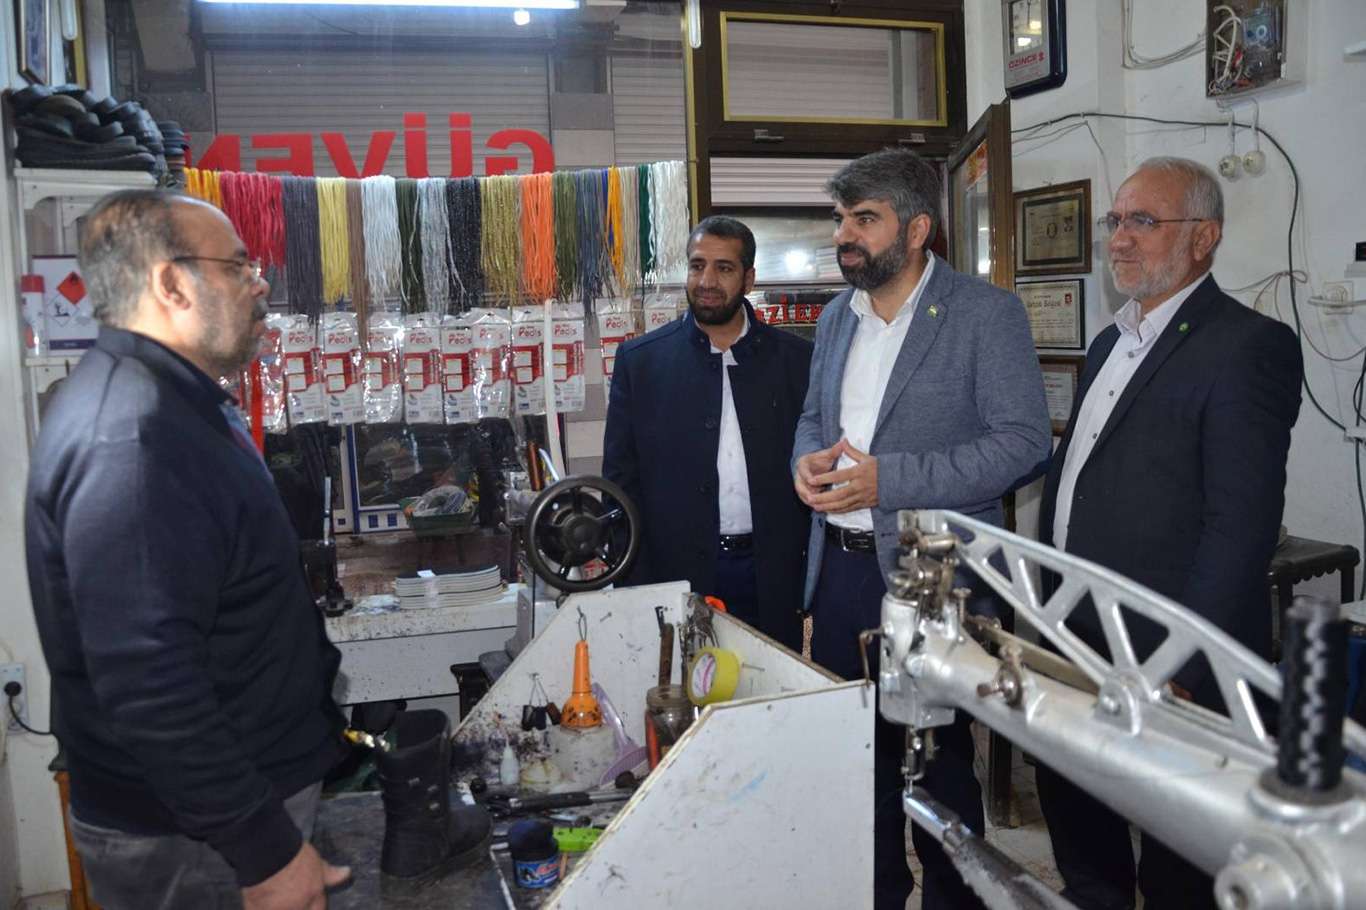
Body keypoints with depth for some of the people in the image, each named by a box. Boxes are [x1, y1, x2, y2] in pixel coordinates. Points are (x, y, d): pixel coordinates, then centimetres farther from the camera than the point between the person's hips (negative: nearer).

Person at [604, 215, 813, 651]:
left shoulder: (796, 358, 4)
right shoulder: (640, 360, 2)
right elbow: (621, 477, 2)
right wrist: (638, 585, -4)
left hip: (774, 581, 1)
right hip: (677, 571, -1)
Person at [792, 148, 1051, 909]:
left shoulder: (987, 313, -9)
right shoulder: (837, 317, 11)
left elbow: (1023, 441, -15)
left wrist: (888, 479, -22)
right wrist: (808, 458, -4)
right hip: (840, 566, 6)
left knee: (940, 755, 9)